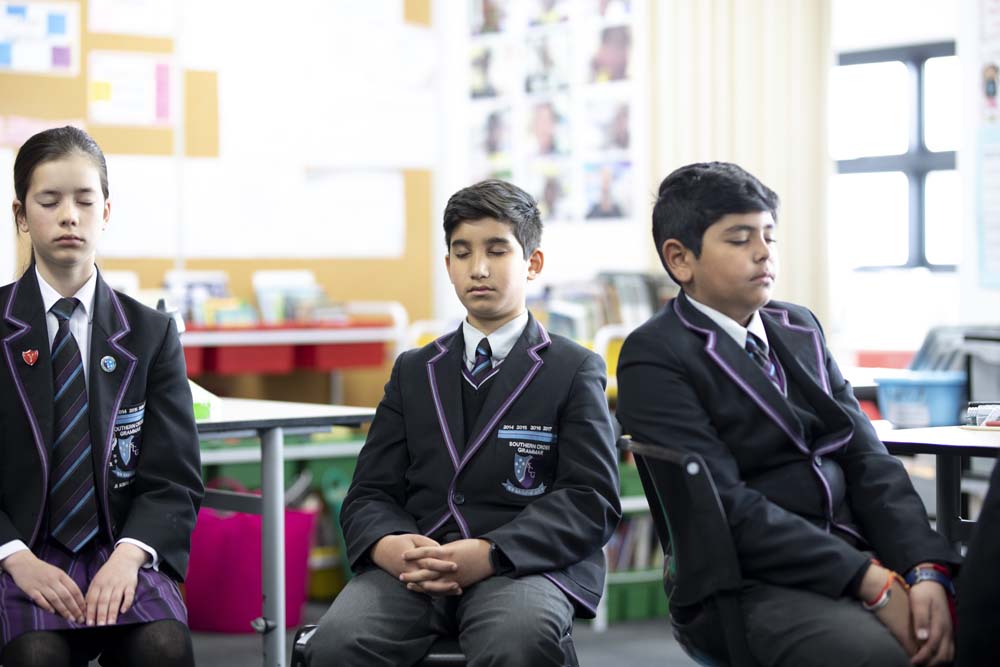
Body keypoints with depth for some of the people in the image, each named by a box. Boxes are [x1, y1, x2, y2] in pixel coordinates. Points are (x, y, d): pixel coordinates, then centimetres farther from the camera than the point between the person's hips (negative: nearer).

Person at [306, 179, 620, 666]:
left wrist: (490, 553, -17)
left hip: (524, 565, -2)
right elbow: (370, 493, 14)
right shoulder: (413, 371, 22)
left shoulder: (574, 371, 10)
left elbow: (591, 499, -1)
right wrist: (388, 545, -11)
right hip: (416, 565, 3)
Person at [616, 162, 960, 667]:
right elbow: (729, 507, -14)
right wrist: (873, 583, -19)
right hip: (752, 585, -6)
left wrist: (926, 571, -9)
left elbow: (868, 460, 9)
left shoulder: (799, 327, 16)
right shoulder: (654, 357, -5)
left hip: (862, 556, 6)